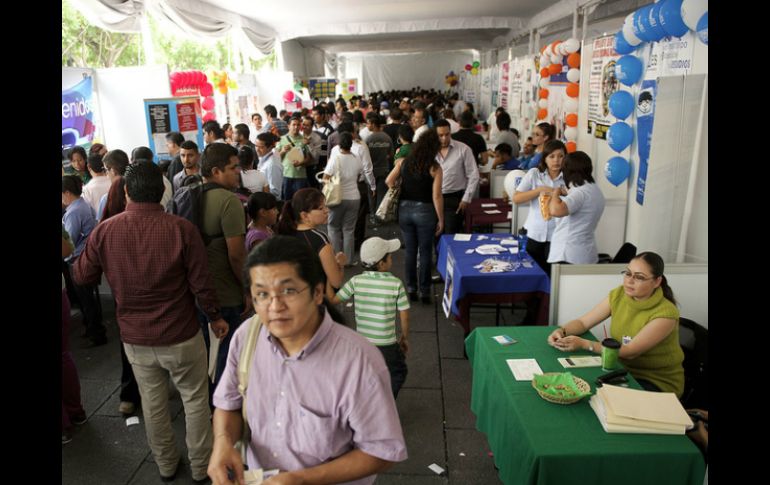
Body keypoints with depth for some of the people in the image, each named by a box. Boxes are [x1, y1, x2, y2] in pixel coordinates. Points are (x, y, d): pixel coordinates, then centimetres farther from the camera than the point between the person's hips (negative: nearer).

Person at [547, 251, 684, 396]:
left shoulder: (665, 313, -23)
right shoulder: (619, 295, -7)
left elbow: (630, 352, -25)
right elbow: (582, 322, -1)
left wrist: (584, 344, -33)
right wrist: (561, 331, -23)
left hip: (659, 383, -4)